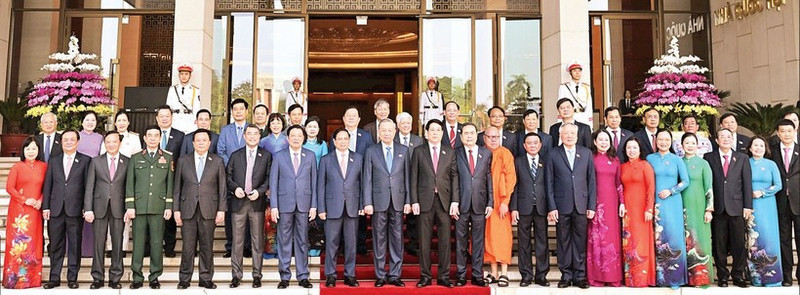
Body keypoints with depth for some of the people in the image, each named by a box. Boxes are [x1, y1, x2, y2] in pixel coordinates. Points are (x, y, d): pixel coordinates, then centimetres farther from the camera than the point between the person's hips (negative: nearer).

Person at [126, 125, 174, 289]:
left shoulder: (167, 158, 10)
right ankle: (137, 277, 11)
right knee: (138, 243, 2)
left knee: (157, 243, 2)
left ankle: (155, 277, 10)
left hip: (159, 207, 0)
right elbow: (129, 183, 8)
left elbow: (170, 184, 7)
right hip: (139, 206, 1)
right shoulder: (135, 158, 11)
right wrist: (129, 206, 0)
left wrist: (169, 207, 0)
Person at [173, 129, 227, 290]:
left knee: (207, 247, 4)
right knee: (187, 247, 2)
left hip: (209, 210, 0)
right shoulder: (183, 162, 10)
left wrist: (221, 209, -1)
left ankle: (206, 279, 14)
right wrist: (176, 209, 2)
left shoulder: (217, 161, 7)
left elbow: (222, 187, 4)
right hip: (188, 210, 0)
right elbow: (177, 187, 9)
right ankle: (184, 279, 13)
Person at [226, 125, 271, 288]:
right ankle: (236, 275, 11)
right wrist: (234, 188, -8)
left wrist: (259, 191, -11)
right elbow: (228, 176, 9)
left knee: (257, 240, 3)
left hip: (257, 202, -1)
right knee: (237, 240, 3)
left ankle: (257, 275, 10)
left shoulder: (266, 156, 6)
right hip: (239, 202, 1)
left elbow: (269, 177, 2)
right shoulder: (235, 155, 11)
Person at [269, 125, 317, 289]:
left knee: (302, 241, 6)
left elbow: (314, 182, 6)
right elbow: (273, 182, 3)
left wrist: (313, 206, 1)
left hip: (304, 204, 1)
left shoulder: (310, 156, 7)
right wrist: (273, 206, -4)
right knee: (284, 241, 4)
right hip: (284, 204, -1)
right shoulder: (278, 156, 4)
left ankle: (303, 276, 13)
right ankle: (284, 277, 13)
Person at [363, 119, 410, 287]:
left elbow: (407, 177, 7)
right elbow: (367, 179, 2)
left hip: (398, 201, 1)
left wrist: (408, 201, 1)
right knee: (379, 239, 4)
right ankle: (380, 275, 13)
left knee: (397, 239, 4)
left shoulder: (403, 150, 9)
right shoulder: (371, 151, 5)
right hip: (379, 201, -1)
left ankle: (395, 275, 13)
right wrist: (367, 202, -5)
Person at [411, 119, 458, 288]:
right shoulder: (418, 152, 6)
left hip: (444, 201, 1)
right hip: (425, 200, -1)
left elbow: (455, 177, 5)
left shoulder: (450, 152, 9)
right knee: (424, 241, 3)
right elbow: (414, 178, 3)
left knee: (445, 240, 3)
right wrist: (414, 201, -4)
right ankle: (425, 276, 13)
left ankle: (444, 277, 12)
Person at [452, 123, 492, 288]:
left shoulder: (486, 153, 9)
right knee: (461, 241, 4)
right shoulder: (456, 154, 4)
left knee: (479, 241, 5)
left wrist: (490, 202, 2)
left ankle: (477, 275, 13)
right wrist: (453, 202, -7)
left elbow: (489, 179, 7)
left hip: (479, 204, 1)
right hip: (462, 204, -1)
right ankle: (461, 275, 13)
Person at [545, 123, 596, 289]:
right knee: (563, 242, 5)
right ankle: (566, 275, 14)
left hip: (581, 205, 1)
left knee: (580, 242, 4)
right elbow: (549, 184, 2)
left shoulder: (586, 153, 8)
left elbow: (591, 180, 7)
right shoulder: (553, 155, 4)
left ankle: (579, 276, 13)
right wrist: (551, 207, -5)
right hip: (561, 206, -1)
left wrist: (592, 206, 1)